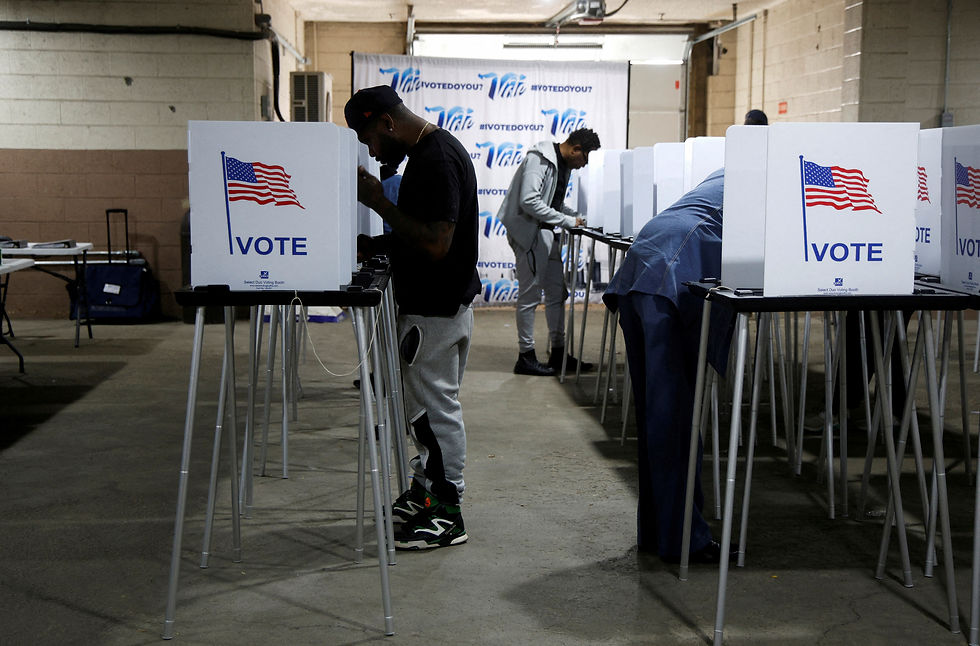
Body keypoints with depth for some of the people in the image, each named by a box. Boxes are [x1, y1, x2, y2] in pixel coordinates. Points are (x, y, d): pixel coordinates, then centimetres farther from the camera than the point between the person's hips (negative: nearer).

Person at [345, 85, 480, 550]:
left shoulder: (437, 159, -22)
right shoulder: (426, 153, 11)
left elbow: (435, 244, -28)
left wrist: (378, 202, -22)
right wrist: (372, 246, 7)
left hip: (437, 309, -10)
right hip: (426, 302, 10)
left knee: (433, 407, -2)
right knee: (427, 405, 18)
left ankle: (446, 515, 7)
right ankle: (425, 492, 30)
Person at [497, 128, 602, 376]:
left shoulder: (563, 165, 12)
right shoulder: (539, 160, -17)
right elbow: (529, 201, -26)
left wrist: (579, 217, 6)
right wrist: (567, 221, -21)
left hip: (546, 233, 10)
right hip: (529, 232, -10)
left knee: (557, 293, 11)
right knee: (530, 295, -4)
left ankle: (558, 353, 20)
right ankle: (525, 357, 4)